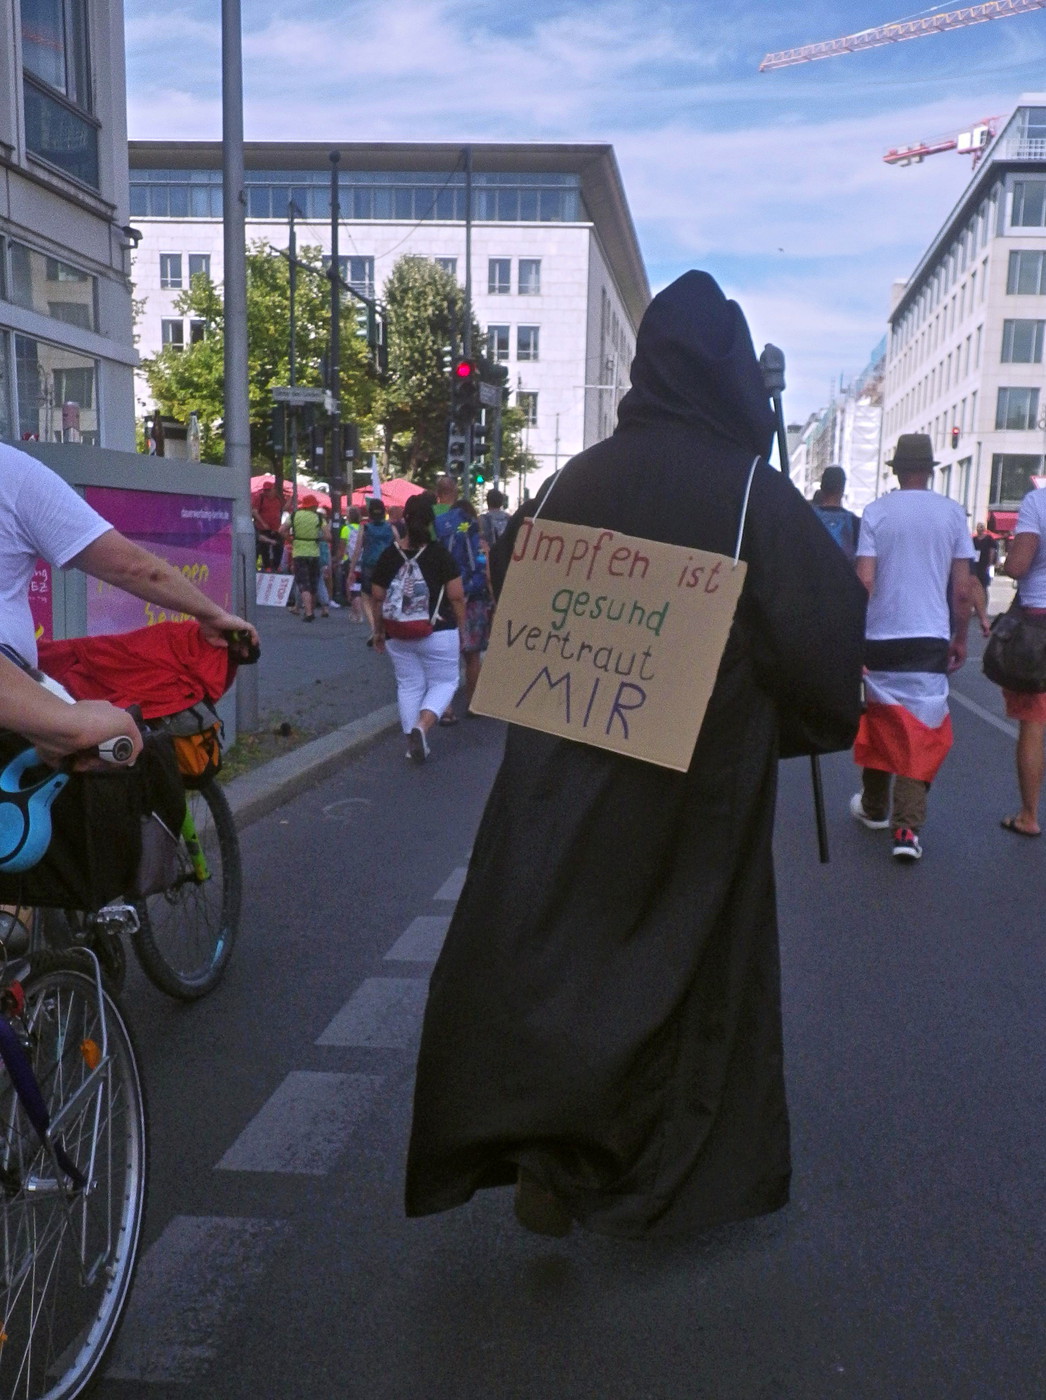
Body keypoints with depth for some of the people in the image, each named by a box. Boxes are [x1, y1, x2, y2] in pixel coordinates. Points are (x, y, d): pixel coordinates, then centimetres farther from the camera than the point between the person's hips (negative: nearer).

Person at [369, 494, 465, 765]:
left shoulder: (389, 555, -1)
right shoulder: (439, 554, -8)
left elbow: (377, 598, 4)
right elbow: (456, 596, -7)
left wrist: (378, 631, 16)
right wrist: (462, 630, 5)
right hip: (438, 633, -3)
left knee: (409, 686, 13)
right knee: (444, 682, 9)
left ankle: (413, 742, 15)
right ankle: (421, 726, -14)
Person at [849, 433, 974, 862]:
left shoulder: (876, 512, -2)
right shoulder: (952, 512, 1)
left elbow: (865, 581, -8)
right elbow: (962, 590, 1)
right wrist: (960, 638, 13)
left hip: (881, 635, 0)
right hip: (931, 637, 0)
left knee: (880, 722, 16)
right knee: (923, 731, 2)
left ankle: (874, 808, 29)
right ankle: (908, 827, -7)